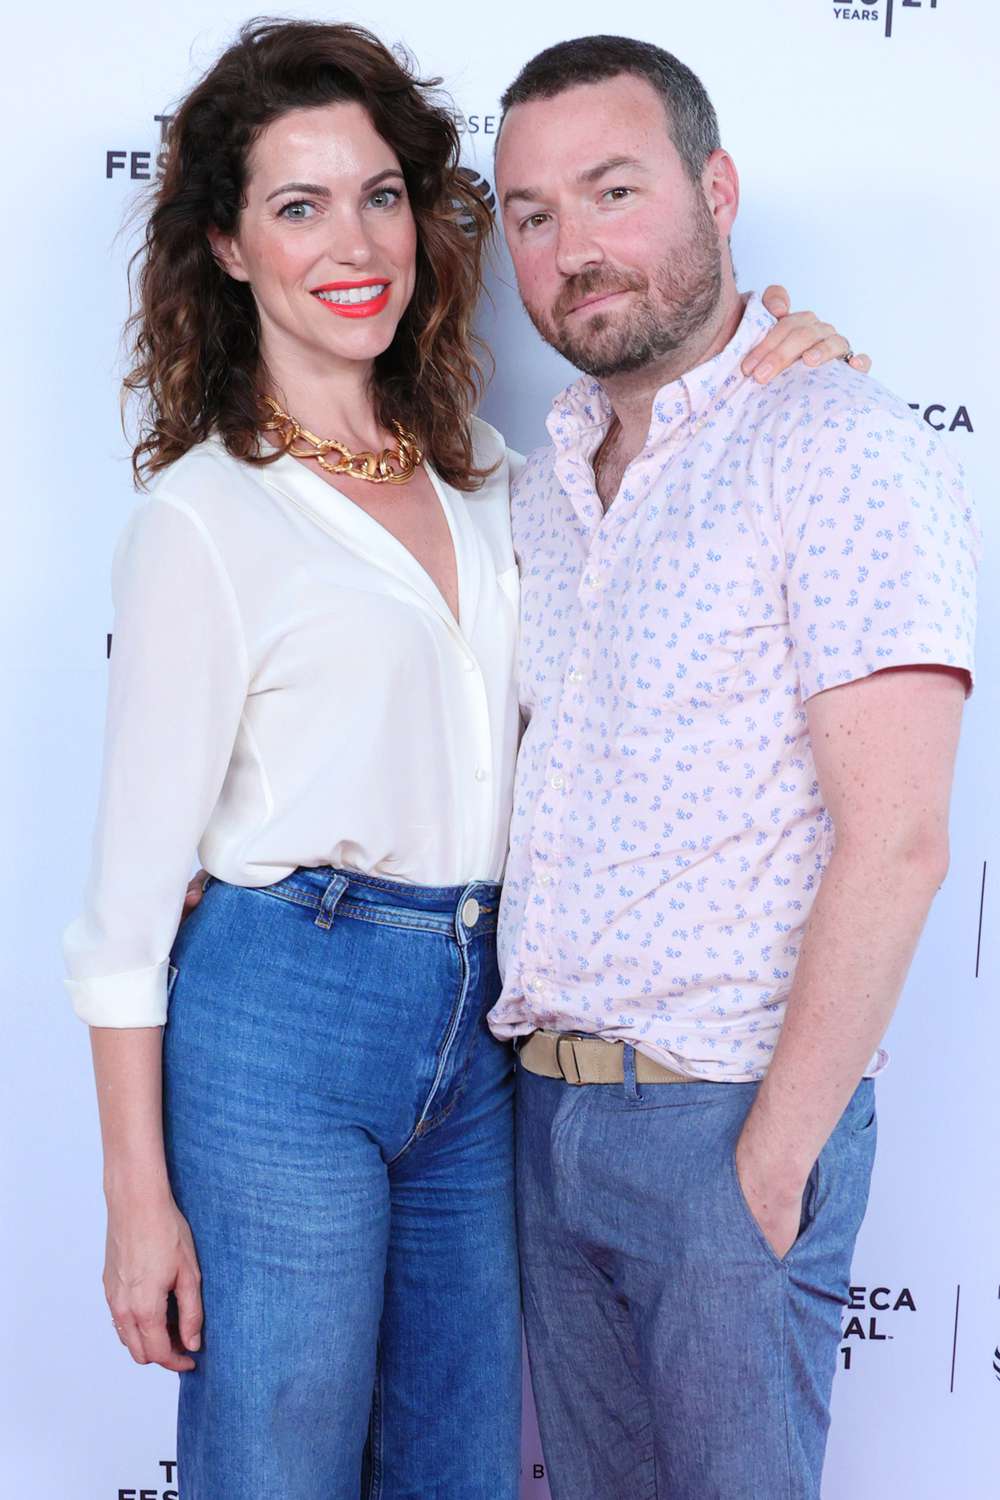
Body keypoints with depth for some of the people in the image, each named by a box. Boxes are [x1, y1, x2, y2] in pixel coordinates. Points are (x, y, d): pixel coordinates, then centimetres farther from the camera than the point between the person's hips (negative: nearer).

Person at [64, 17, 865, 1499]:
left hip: (477, 1033, 6)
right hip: (280, 1021, -5)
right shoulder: (200, 519, -6)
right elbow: (134, 881, -6)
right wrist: (140, 1198, -7)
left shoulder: (481, 474, 10)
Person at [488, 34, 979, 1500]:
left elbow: (893, 845, -18)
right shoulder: (547, 483, 11)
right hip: (548, 1105, 7)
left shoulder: (844, 451, -13)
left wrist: (770, 1161, -17)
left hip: (728, 1118, -7)